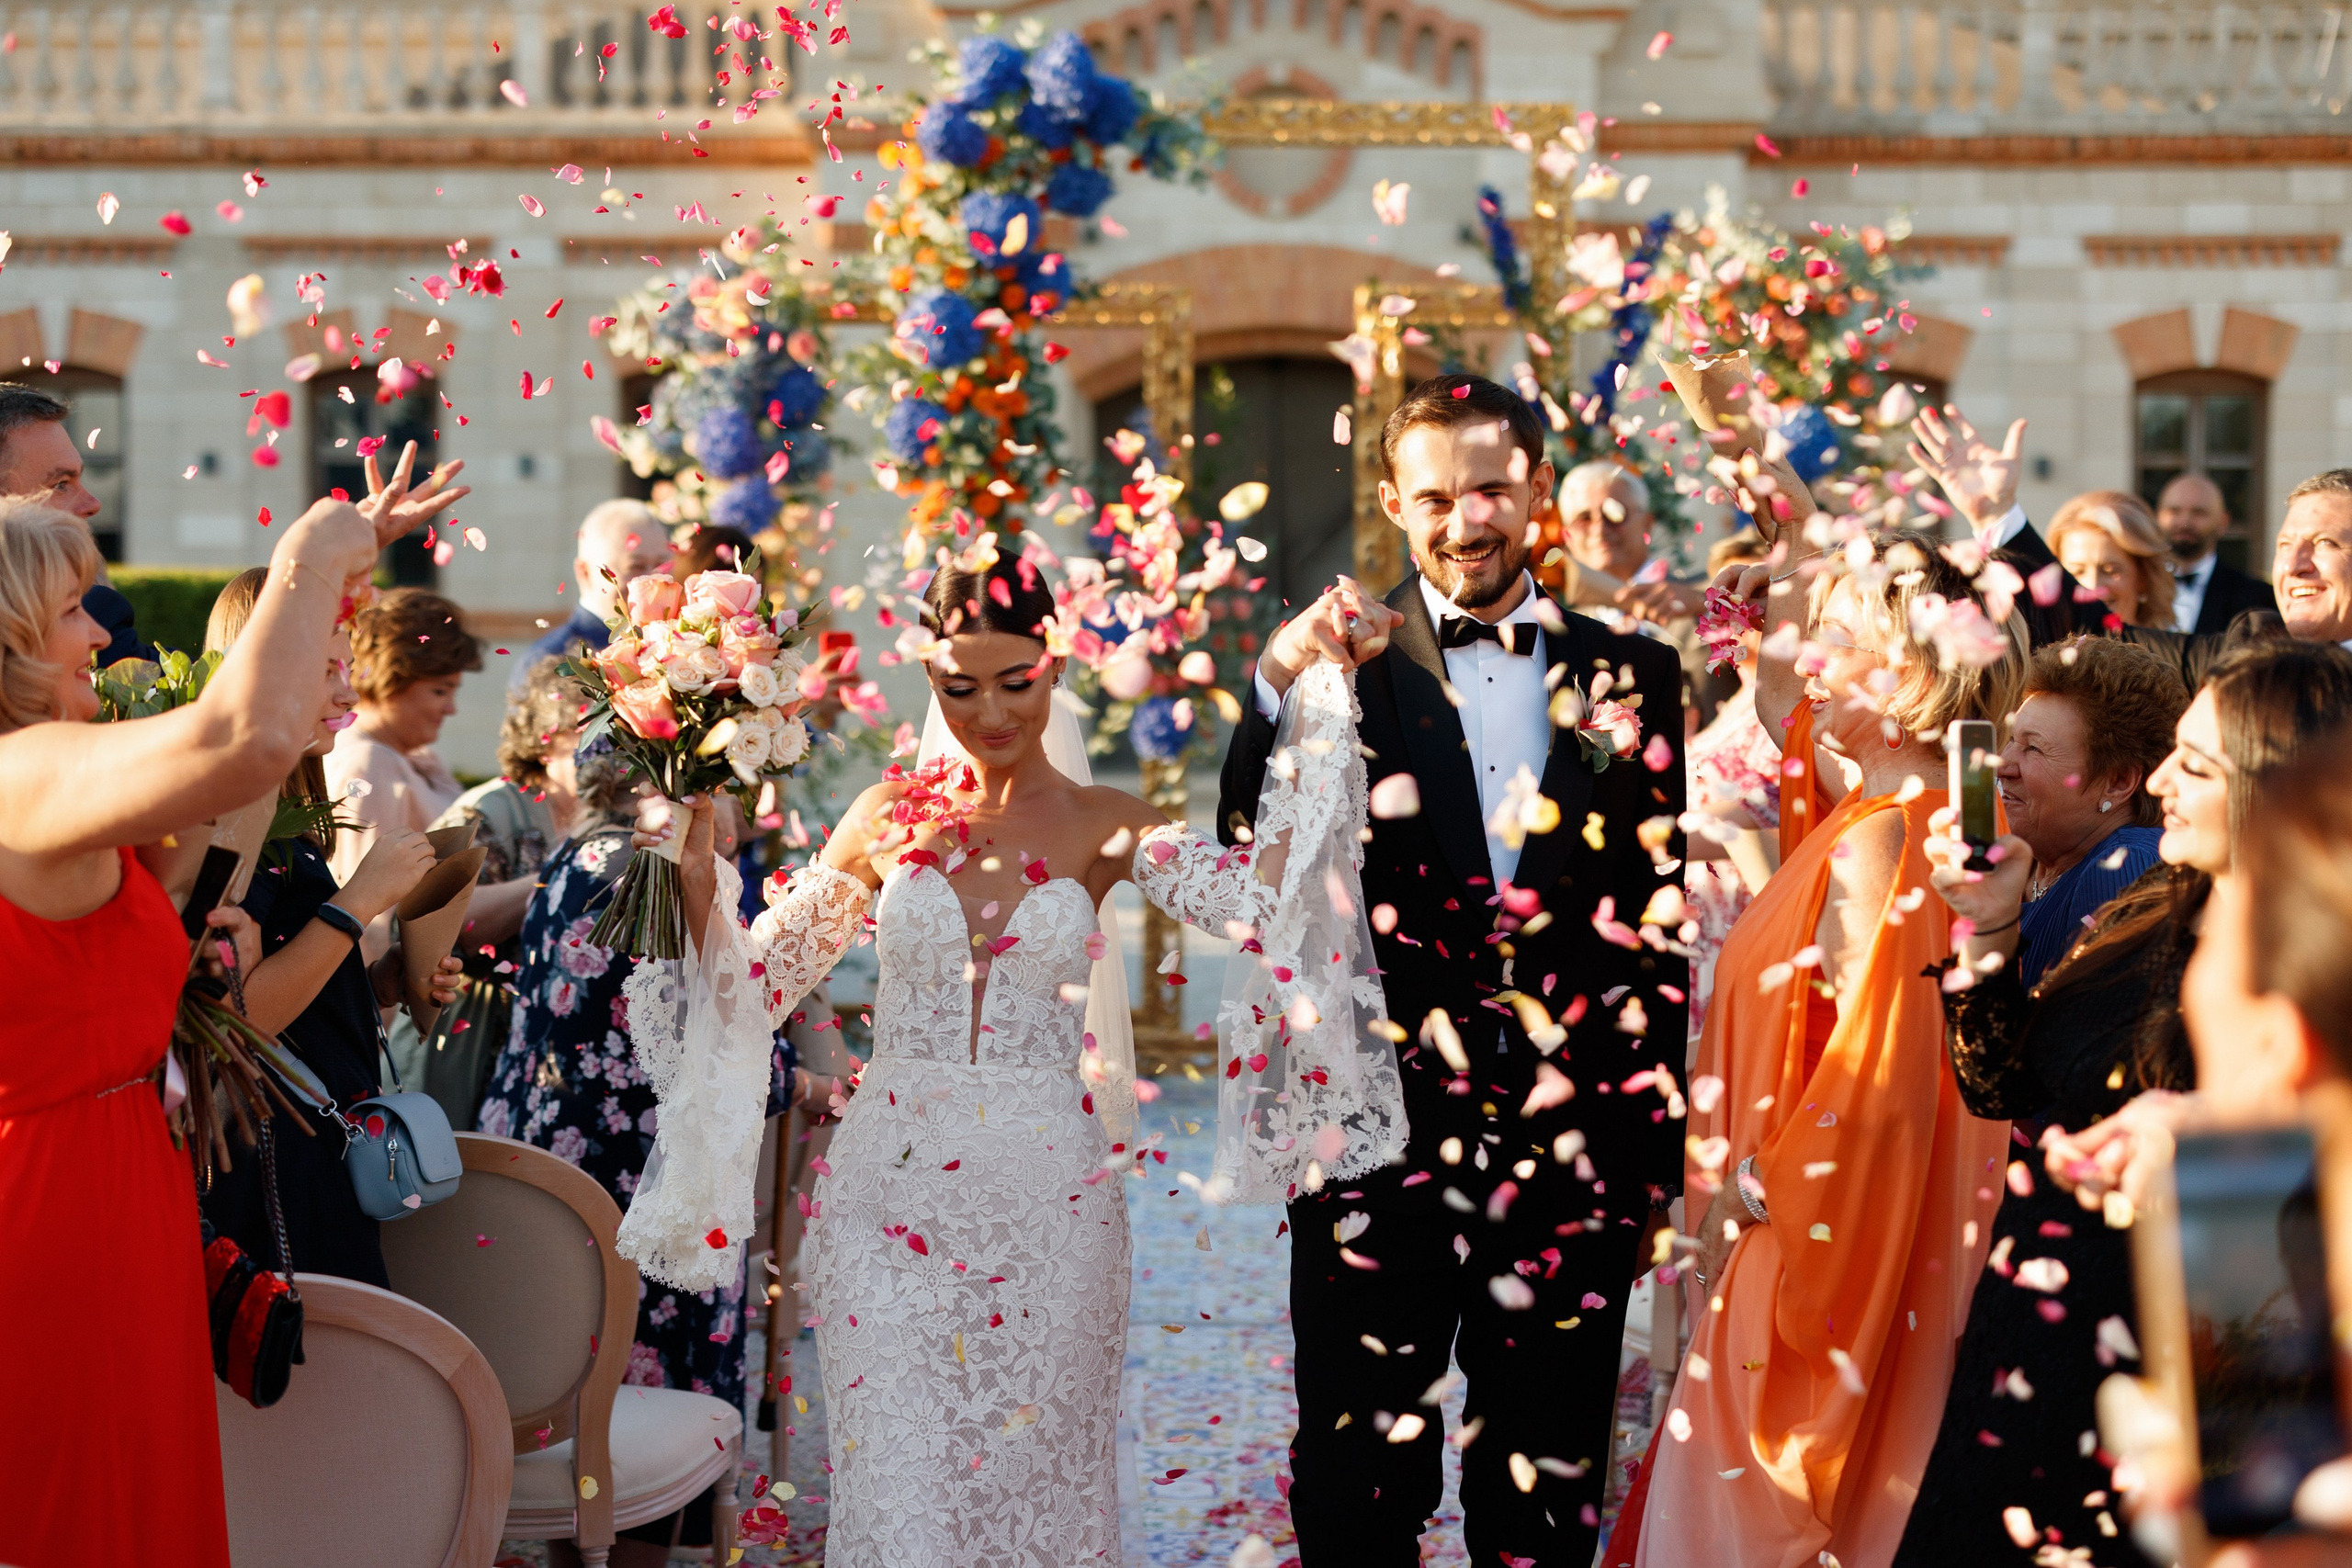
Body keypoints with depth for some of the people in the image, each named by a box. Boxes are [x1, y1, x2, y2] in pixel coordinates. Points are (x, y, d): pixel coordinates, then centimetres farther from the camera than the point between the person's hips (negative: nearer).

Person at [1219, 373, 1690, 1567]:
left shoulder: (1631, 676, 8)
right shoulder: (1338, 664, 3)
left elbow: (1671, 911, 9)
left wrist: (1655, 1128, 5)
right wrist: (1278, 690, -23)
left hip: (1569, 1142, 2)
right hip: (1379, 1140, -1)